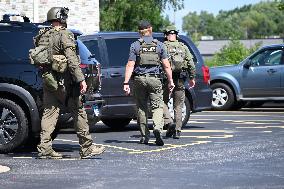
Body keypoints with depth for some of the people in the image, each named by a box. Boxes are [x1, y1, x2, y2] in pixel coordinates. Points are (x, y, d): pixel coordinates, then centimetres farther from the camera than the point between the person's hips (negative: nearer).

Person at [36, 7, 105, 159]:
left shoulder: (42, 36, 12)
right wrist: (81, 80, -19)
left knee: (49, 112, 6)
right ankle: (86, 148, 5)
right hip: (64, 81, -7)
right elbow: (72, 60, -18)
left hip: (47, 79, 7)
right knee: (78, 113, 2)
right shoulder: (64, 35, -10)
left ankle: (44, 148, 0)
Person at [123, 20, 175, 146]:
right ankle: (158, 128, -26)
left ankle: (144, 136, 12)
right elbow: (166, 65, 2)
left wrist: (126, 83, -7)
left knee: (141, 108, 10)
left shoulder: (135, 46, 1)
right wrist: (170, 81, 8)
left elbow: (130, 66, -6)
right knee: (157, 106, 0)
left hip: (139, 79, 0)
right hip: (155, 79, 0)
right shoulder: (159, 45, 4)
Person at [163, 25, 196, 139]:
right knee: (178, 106, 9)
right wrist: (192, 78, 13)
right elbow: (191, 64, 5)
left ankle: (169, 123, -9)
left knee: (163, 103, 11)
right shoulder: (183, 47, 8)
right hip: (180, 81, 3)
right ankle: (177, 131, 7)